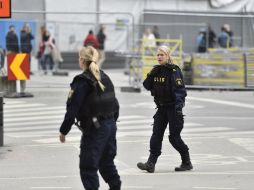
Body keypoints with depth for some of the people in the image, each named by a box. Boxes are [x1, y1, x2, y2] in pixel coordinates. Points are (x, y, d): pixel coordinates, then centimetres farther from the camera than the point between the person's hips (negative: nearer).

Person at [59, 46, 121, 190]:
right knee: (107, 162, 22)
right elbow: (115, 104, 15)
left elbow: (72, 109, -15)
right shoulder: (105, 78, 10)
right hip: (110, 126, 8)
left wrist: (63, 131, -8)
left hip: (94, 129, -8)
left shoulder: (82, 82, -13)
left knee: (88, 167, -3)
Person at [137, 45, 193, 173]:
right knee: (156, 135, -3)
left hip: (173, 107, -6)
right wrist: (150, 76, -7)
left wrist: (178, 108, -24)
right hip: (161, 108, 6)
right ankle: (151, 163, -7)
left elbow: (180, 90, -17)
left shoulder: (174, 71, -12)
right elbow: (148, 86, 12)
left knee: (174, 137, -2)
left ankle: (187, 162, 14)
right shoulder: (157, 70, 10)